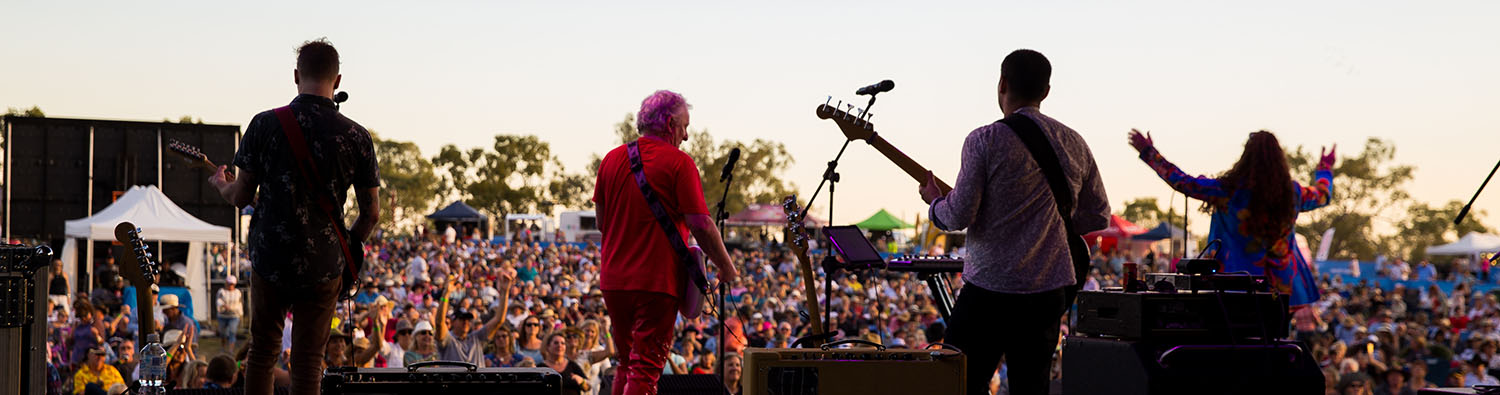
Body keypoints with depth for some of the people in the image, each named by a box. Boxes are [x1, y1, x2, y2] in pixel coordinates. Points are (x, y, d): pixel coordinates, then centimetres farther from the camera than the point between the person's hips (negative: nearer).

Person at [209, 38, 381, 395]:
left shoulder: (265, 124, -6)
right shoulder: (356, 136, -5)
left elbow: (241, 197, 0)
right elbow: (371, 212, 0)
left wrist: (221, 184, 23)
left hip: (270, 259, 0)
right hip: (323, 266, 0)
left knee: (262, 354, 17)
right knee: (308, 361, 6)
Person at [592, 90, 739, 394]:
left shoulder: (612, 159, 8)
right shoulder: (678, 162, -9)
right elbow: (701, 225, -14)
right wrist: (727, 268, -1)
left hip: (613, 279, 6)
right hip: (657, 280, -6)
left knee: (626, 364, 19)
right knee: (645, 369, -4)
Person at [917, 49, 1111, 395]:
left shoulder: (985, 140, -9)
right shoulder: (1074, 144, 7)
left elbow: (960, 215, -11)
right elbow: (1098, 216, 14)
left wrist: (934, 202, 9)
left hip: (989, 289, -5)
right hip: (1049, 291, 5)